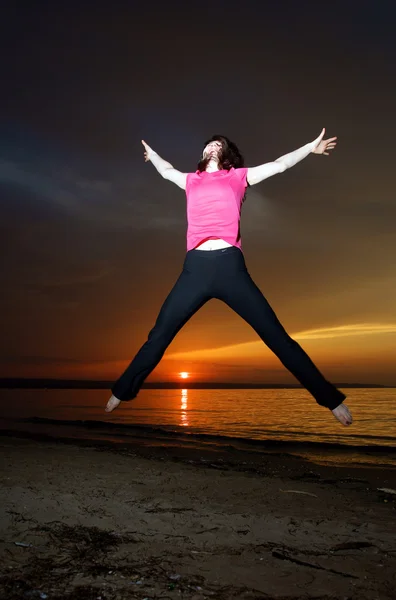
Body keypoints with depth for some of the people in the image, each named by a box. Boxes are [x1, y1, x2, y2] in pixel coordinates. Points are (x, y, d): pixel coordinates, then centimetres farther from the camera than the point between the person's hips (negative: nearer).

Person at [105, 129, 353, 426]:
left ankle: (332, 399, 2)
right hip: (195, 268, 2)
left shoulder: (237, 176, 18)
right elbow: (166, 171, 44)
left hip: (230, 265, -2)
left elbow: (279, 165, 25)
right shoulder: (191, 180, 24)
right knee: (159, 336, 8)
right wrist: (152, 153, 60)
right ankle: (122, 392, 22)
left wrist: (312, 147, 29)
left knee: (277, 336, -3)